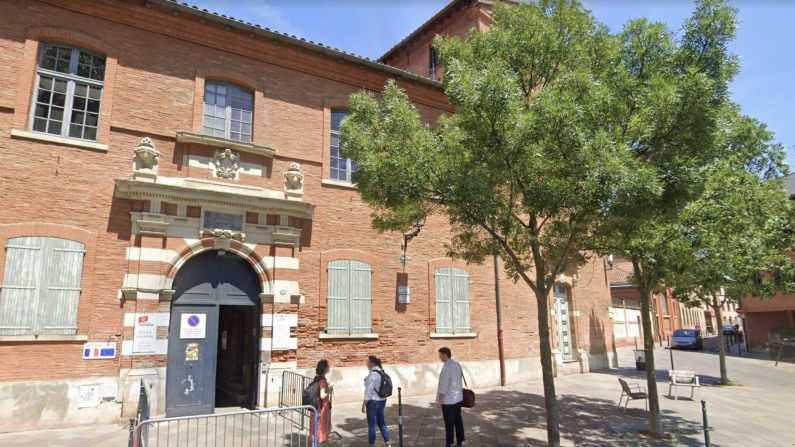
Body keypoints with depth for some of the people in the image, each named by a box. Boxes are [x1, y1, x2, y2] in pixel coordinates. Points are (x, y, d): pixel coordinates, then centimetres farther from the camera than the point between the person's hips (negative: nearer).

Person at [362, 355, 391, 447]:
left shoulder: (372, 374, -19)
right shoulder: (381, 372, 6)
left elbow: (369, 391, -19)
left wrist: (363, 404, -14)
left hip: (373, 402, -9)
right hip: (382, 400, 9)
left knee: (371, 425, 4)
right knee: (381, 422, 18)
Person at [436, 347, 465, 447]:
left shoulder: (446, 368, -22)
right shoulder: (457, 365, 3)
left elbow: (443, 387, -20)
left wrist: (439, 400, -12)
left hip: (448, 400, -8)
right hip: (458, 398, 8)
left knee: (449, 423, 2)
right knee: (458, 420, 15)